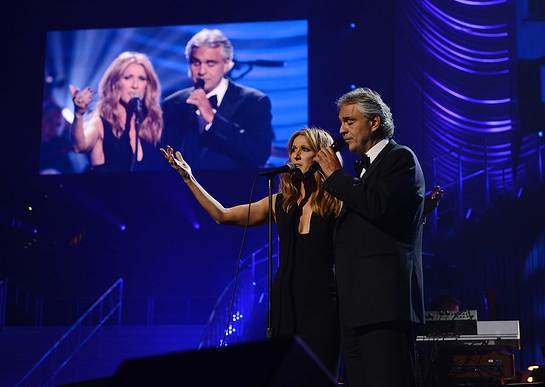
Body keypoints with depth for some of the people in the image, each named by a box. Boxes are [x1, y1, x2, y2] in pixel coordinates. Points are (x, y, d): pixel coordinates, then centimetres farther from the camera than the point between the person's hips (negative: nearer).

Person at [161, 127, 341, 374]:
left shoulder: (336, 203, -1)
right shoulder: (281, 203, 12)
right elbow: (223, 215, 12)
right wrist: (188, 178, 5)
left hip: (321, 302, -4)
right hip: (285, 300, 4)